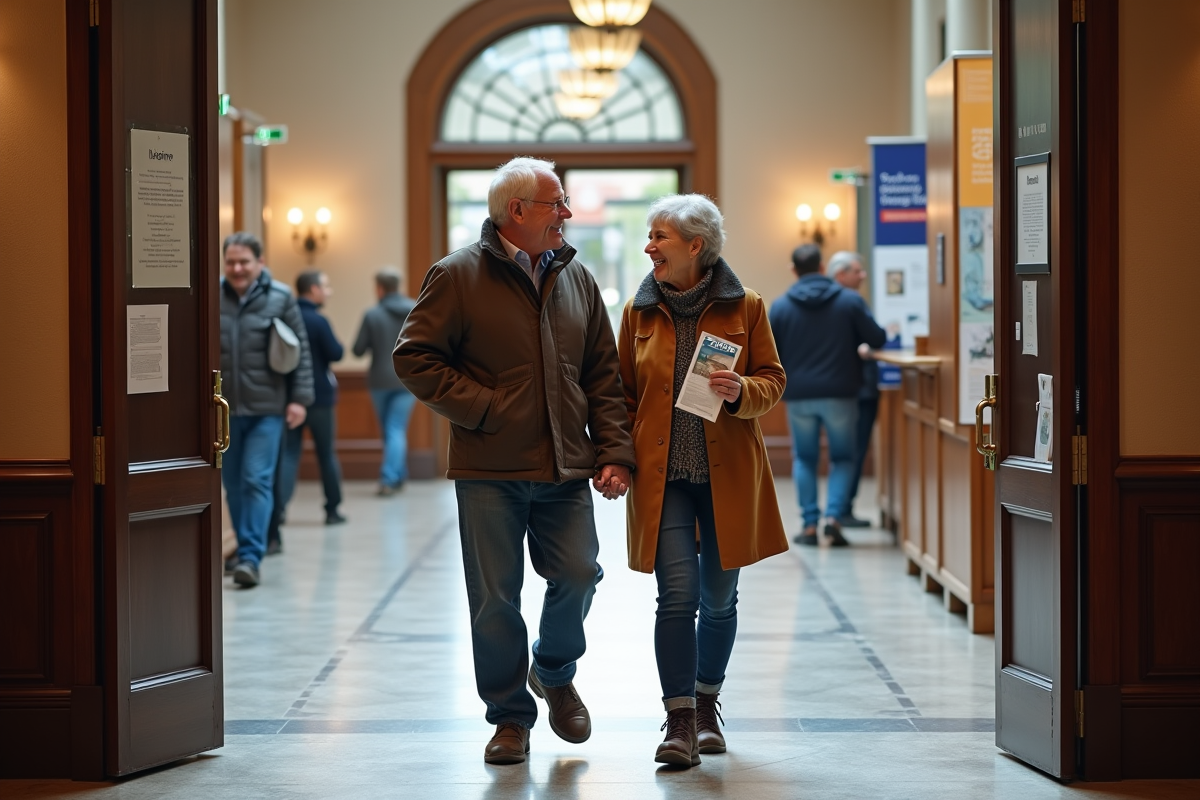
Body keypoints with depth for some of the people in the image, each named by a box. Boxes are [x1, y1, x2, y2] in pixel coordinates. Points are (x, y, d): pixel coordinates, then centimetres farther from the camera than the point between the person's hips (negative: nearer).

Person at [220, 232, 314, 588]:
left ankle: (250, 557, -11)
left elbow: (301, 352, 1)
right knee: (233, 482, 10)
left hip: (266, 408, -3)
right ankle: (246, 548, 25)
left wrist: (300, 398, -4)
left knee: (257, 480, -9)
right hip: (224, 408, 3)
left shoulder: (280, 298, -1)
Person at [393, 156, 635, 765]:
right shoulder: (459, 276, -4)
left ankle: (555, 674, 26)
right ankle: (510, 714, 17)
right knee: (495, 598, 2)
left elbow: (603, 375, 12)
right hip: (489, 470, -3)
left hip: (566, 468, 3)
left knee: (578, 575, -3)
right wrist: (481, 408, -11)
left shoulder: (576, 279, 11)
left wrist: (614, 452, 3)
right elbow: (414, 357, -6)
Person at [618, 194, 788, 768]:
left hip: (728, 476, 0)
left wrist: (741, 391, -17)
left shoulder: (745, 307, 1)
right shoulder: (639, 311, 6)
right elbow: (624, 393, 12)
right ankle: (680, 722, -9)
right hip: (662, 476, 0)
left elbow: (773, 381, 5)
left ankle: (706, 705, 29)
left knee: (719, 598, 10)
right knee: (678, 594, -11)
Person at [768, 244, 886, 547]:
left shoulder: (780, 306, -2)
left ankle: (810, 524, 8)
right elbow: (877, 339, -1)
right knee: (843, 458, 11)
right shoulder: (850, 301, -5)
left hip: (799, 396, 1)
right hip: (840, 394, -1)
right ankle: (833, 517, -7)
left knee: (804, 458, 14)